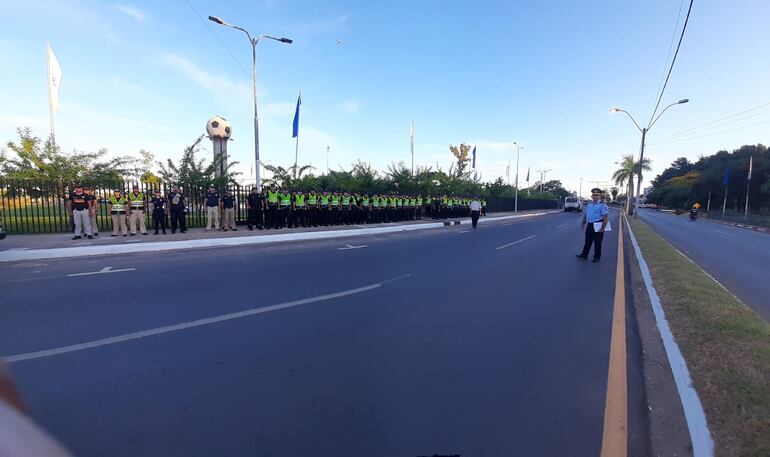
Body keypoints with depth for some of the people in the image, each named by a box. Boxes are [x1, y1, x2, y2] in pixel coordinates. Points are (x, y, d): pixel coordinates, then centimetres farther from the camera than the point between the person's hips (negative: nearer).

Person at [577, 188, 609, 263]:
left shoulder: (602, 205, -11)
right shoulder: (589, 205, 11)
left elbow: (606, 218, -16)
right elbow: (585, 215, 20)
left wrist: (602, 228, -19)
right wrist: (582, 223, 15)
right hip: (589, 225, 6)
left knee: (597, 243, 5)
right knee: (587, 241, 15)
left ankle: (597, 257, 18)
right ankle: (584, 254, 26)